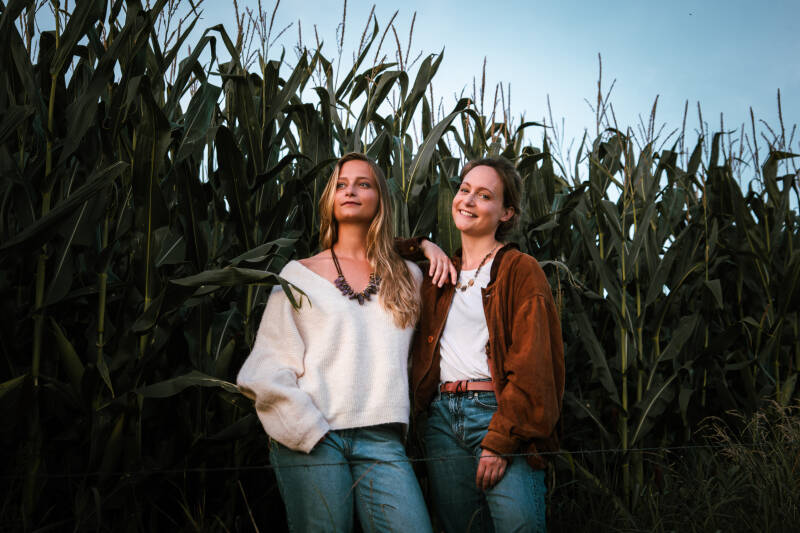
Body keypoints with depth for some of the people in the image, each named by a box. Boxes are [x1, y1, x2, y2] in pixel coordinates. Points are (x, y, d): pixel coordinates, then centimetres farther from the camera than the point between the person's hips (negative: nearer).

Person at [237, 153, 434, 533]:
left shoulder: (408, 277, 16)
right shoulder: (299, 275, 8)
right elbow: (268, 368, 3)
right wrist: (306, 429, -9)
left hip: (381, 441, 2)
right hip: (311, 438, -1)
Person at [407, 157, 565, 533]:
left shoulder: (520, 270, -1)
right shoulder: (441, 272, 15)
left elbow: (532, 367, -8)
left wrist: (498, 443, -15)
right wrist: (425, 246, 10)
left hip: (500, 414, -5)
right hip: (442, 420, 5)